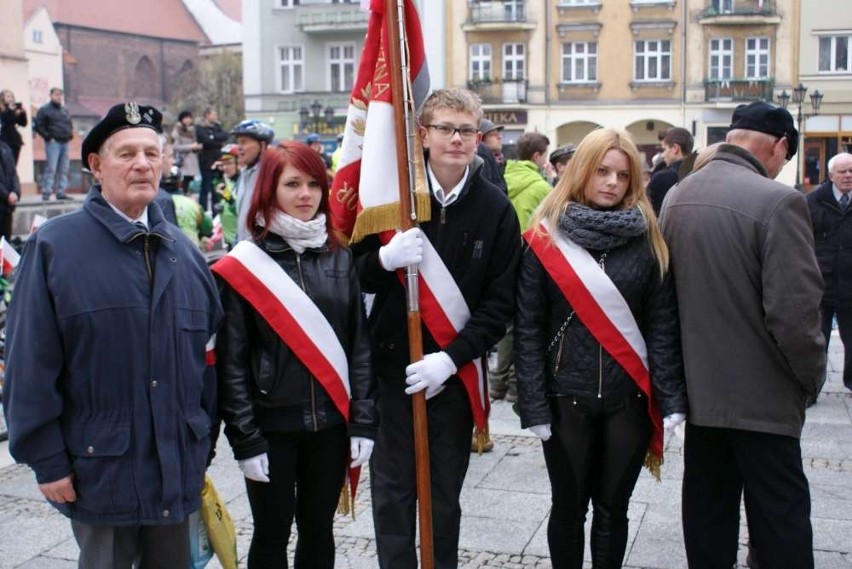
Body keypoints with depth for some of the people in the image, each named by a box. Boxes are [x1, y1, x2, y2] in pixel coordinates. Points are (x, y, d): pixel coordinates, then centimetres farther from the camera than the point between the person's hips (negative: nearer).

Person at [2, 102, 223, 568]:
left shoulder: (184, 253, 8)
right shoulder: (54, 248, -8)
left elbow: (207, 356, 10)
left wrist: (205, 443, 9)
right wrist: (46, 460, -10)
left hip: (179, 469, 5)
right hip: (98, 469, -4)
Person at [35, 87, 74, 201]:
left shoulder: (65, 110, 19)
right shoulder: (45, 109, 1)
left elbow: (70, 124, 27)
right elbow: (38, 126, -3)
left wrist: (70, 134, 9)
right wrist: (48, 136, -10)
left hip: (65, 142, 6)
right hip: (53, 143, -6)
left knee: (64, 169, 5)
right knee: (51, 168, -10)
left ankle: (61, 192, 9)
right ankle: (46, 193, -8)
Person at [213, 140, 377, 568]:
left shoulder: (339, 259, 4)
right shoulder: (241, 267, -7)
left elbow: (360, 344, 4)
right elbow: (231, 361, -7)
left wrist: (363, 421, -1)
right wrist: (244, 439, -10)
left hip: (330, 422, 3)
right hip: (271, 426, -3)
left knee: (319, 529, 15)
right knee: (272, 534, 9)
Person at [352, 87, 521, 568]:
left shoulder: (496, 209, -1)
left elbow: (501, 301, -4)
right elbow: (354, 273, 3)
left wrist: (452, 357, -15)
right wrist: (384, 258, -19)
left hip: (456, 371, 0)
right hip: (393, 366, 0)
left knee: (444, 494, 11)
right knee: (393, 488, 7)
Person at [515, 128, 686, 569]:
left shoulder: (648, 239, 2)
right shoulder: (546, 238, -3)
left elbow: (663, 325, 1)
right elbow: (528, 328, -5)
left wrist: (671, 399, -6)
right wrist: (534, 406, -9)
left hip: (629, 398, 1)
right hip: (566, 397, -1)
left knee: (613, 508, 12)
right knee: (569, 506, 12)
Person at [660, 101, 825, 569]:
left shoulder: (676, 197, 3)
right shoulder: (778, 201, -19)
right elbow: (794, 311, -23)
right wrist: (812, 376, -6)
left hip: (700, 387, 7)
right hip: (760, 395, -6)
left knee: (707, 515, 16)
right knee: (779, 523, 5)